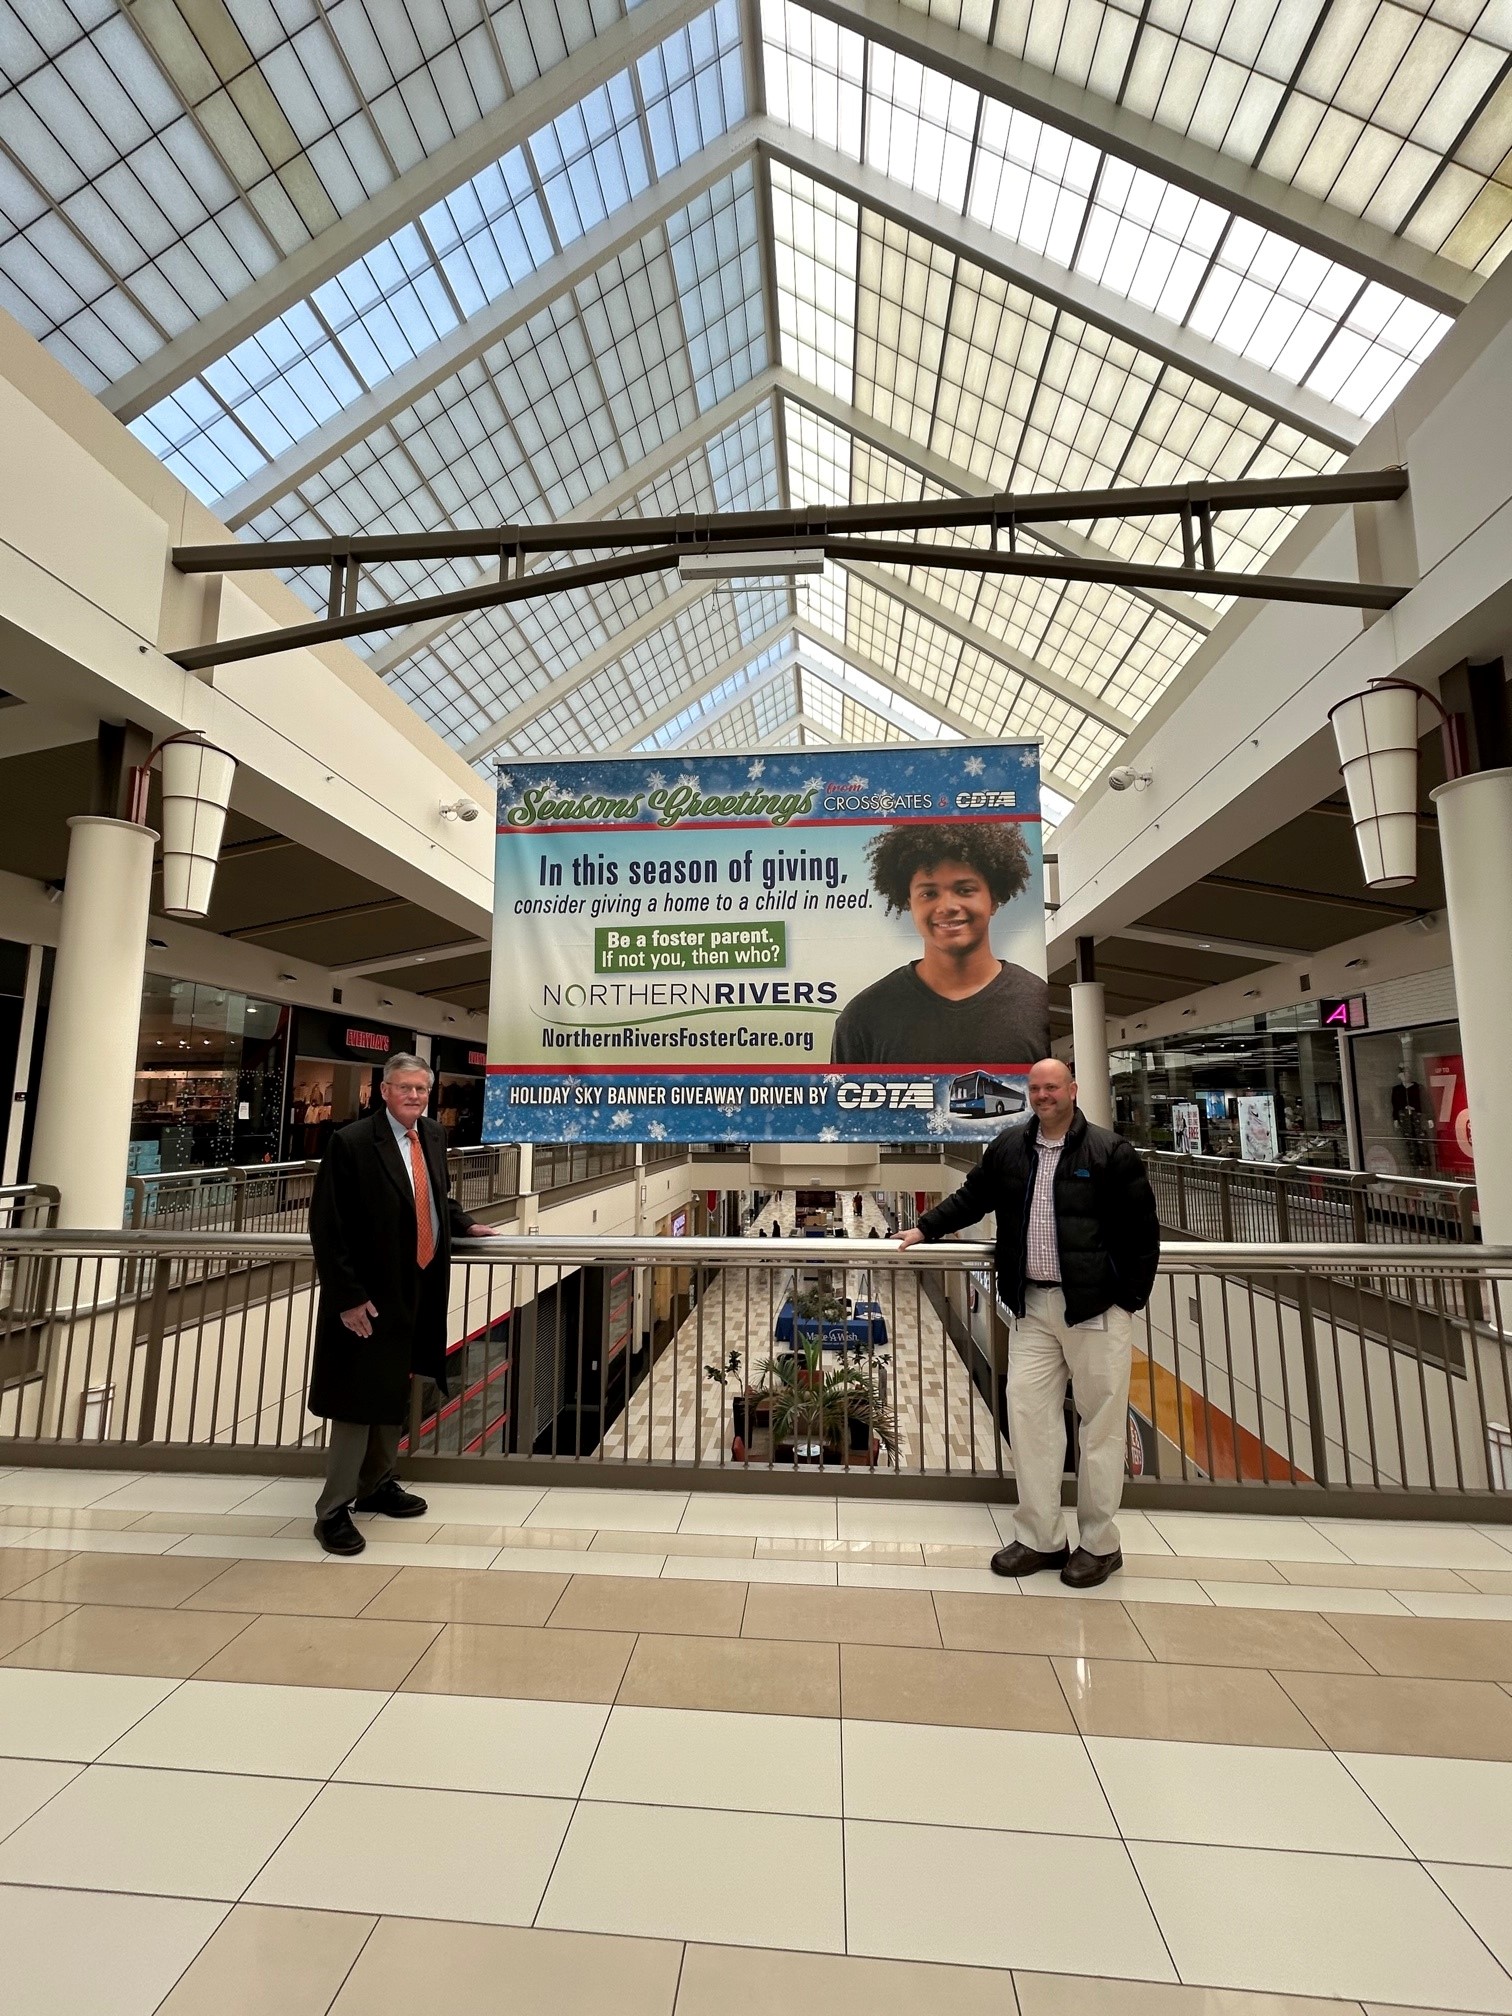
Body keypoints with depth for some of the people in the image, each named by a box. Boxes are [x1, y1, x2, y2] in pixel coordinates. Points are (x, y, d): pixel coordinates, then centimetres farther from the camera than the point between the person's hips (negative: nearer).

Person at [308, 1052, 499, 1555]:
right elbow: (327, 1227, -16)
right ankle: (333, 1510, 22)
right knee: (357, 1401, 5)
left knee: (395, 1393, 20)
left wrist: (465, 1226, 8)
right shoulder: (350, 1142, -17)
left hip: (418, 1293, 7)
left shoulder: (432, 1136, 4)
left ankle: (377, 1484, 38)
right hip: (369, 1297, -7)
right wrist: (348, 1297, -18)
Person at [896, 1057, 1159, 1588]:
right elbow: (971, 1197, 18)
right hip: (1033, 1306, 4)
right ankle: (1040, 1539, 20)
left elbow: (1143, 1229, -4)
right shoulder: (1009, 1147, 7)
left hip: (1097, 1307, -4)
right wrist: (925, 1228, 13)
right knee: (1026, 1411, 5)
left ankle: (1100, 1545, 24)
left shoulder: (1108, 1150, -7)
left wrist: (1131, 1298, -6)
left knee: (1101, 1423, 6)